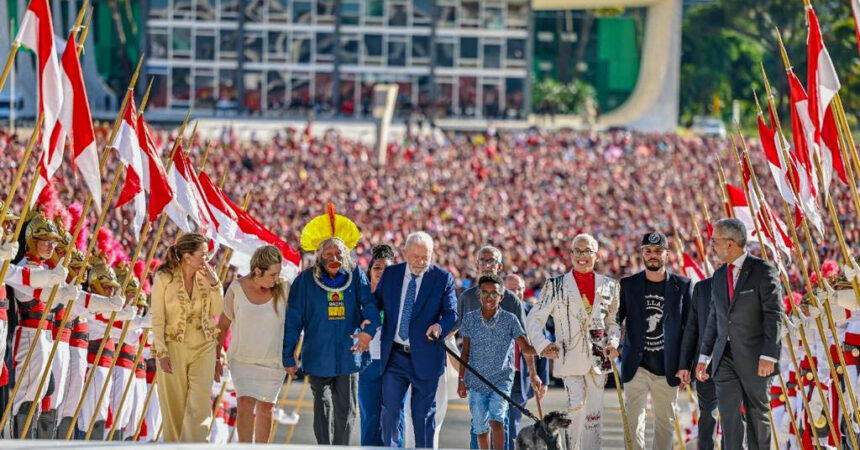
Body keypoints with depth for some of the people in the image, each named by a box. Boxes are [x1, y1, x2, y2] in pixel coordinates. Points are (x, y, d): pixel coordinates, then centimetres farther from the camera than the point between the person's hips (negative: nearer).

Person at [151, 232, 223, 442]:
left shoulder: (205, 277, 2)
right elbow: (157, 319, -7)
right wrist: (162, 352, -13)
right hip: (174, 347, -2)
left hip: (203, 348, 3)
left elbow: (217, 312, 1)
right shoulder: (164, 279, -8)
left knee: (199, 405, -7)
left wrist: (214, 284, -10)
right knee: (174, 406, 4)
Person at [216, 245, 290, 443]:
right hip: (242, 359, -1)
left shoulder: (284, 289, -10)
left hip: (273, 361, 1)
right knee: (245, 404, -15)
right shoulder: (236, 289, -10)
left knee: (265, 409, 8)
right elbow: (223, 325, 1)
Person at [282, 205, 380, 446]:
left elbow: (370, 306, -5)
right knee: (322, 409, 7)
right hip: (317, 357, 0)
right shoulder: (305, 280, -3)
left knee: (345, 410, 1)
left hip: (348, 356, 0)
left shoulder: (356, 276, 0)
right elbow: (293, 320, 0)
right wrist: (288, 356, 0)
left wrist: (369, 329, -26)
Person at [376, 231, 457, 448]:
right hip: (394, 356, 2)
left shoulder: (442, 279, -2)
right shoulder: (390, 274, 5)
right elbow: (376, 302, 13)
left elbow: (451, 314, -5)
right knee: (390, 409, -3)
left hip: (424, 357, -2)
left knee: (424, 414, 7)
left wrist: (440, 326, -27)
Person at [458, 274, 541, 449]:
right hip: (476, 382, 2)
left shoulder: (509, 320, -2)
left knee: (496, 420, -20)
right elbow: (465, 352, 10)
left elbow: (525, 347, -5)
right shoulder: (470, 319, 3)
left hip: (501, 380, -2)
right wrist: (461, 379, 9)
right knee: (480, 428, 7)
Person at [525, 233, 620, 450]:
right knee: (577, 405, -19)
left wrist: (613, 342, 1)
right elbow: (534, 318, 6)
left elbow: (613, 321, 20)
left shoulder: (608, 286, 11)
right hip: (570, 357, -3)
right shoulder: (556, 286, 4)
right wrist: (542, 344, -9)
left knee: (594, 415, 4)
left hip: (598, 358, 3)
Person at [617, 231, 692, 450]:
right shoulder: (628, 285, 4)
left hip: (666, 368, 0)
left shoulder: (682, 286, 3)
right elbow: (615, 321, 6)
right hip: (636, 366, 0)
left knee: (665, 421, 7)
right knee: (634, 420, -8)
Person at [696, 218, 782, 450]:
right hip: (725, 357, 5)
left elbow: (774, 316, -12)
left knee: (757, 414, 4)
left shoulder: (764, 272, -8)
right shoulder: (719, 276, 13)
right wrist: (704, 357, 16)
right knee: (729, 414, -5)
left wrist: (768, 356, -19)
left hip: (753, 358, -5)